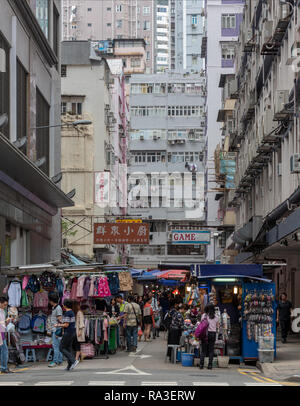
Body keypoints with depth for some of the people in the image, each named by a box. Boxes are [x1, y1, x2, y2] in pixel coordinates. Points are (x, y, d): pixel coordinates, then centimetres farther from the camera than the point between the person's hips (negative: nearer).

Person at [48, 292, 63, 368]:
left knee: (55, 345, -12)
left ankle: (55, 361, -15)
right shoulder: (53, 308, 18)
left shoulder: (58, 308, -11)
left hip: (57, 330, -10)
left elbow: (60, 320, -16)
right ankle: (60, 360, 12)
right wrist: (51, 330, 22)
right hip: (53, 330, 10)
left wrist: (58, 331, -20)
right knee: (55, 345, 9)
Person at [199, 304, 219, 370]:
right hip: (213, 333, 1)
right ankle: (210, 365, 2)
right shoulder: (216, 317, 3)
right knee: (211, 350, 5)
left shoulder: (204, 315, -3)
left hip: (205, 333, -1)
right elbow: (217, 326, 13)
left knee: (203, 350, 3)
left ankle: (201, 364, -1)